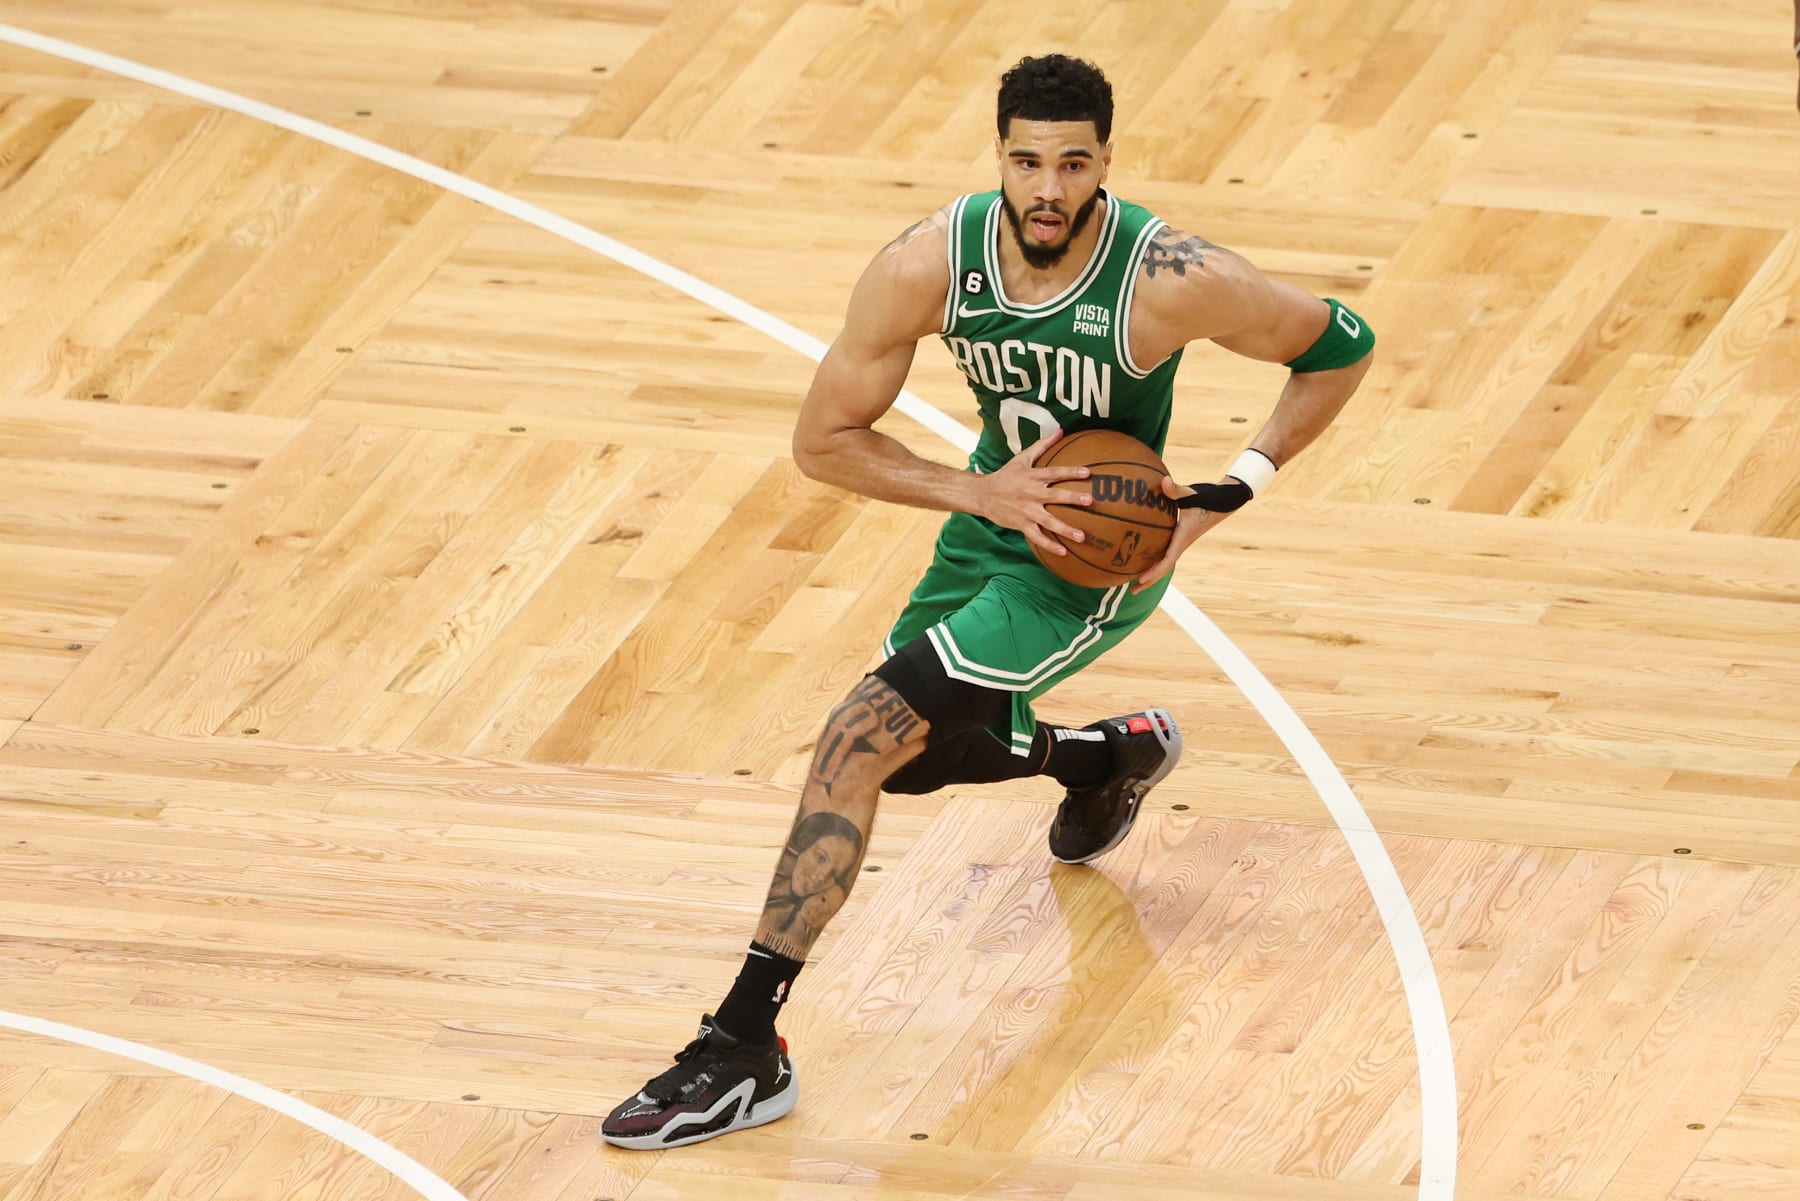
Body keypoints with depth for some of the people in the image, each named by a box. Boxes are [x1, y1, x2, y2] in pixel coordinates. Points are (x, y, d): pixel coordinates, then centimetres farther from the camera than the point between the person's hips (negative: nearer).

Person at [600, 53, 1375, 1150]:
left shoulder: (1173, 281, -29)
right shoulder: (929, 266, -20)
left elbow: (1343, 346, -12)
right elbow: (824, 441, -11)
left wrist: (1228, 495, -18)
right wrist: (979, 492, -24)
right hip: (995, 520, 6)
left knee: (860, 740, -19)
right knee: (906, 757, 23)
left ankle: (744, 1049, -18)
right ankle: (1115, 755, 53)